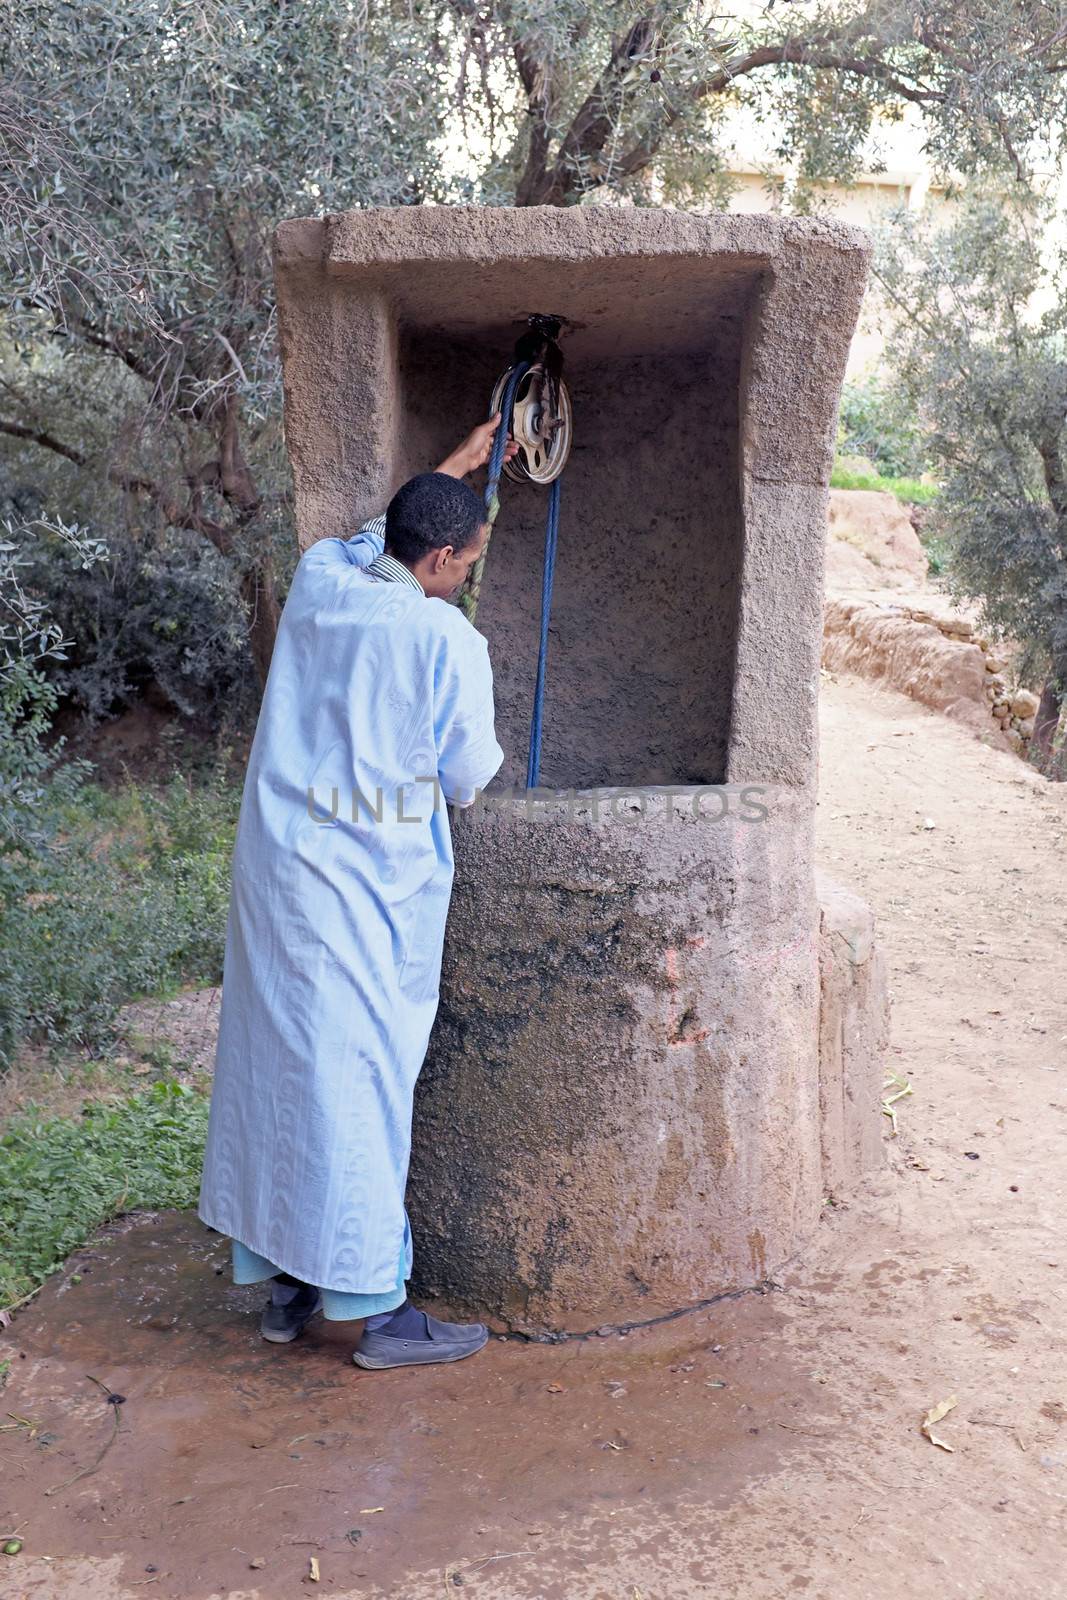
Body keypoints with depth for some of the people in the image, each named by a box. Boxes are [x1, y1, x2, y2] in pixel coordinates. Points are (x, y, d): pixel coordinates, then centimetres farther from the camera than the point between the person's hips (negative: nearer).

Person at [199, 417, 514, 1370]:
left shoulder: (318, 578, 4)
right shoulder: (448, 638, -13)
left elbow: (377, 535, 28)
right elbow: (468, 777, -5)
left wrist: (458, 466, 37)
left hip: (275, 862, 7)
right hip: (371, 885, -7)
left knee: (276, 1058, 12)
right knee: (359, 1076, -1)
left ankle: (284, 1283, 24)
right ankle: (377, 1309, 9)